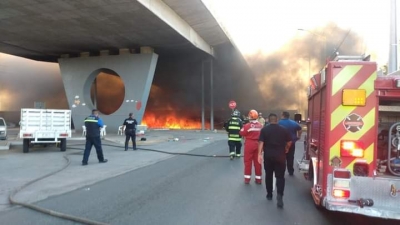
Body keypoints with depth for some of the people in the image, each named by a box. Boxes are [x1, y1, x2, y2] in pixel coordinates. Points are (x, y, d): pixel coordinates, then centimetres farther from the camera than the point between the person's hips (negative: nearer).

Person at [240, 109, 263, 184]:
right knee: (257, 161, 10)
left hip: (249, 144, -4)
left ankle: (247, 178, 9)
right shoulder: (261, 125, -1)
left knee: (248, 161, 6)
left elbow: (241, 133, -5)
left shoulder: (247, 125, -15)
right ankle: (258, 178, 17)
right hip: (258, 144, 4)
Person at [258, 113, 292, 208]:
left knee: (268, 175, 15)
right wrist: (286, 149, 23)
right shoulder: (284, 129, 1)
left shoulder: (264, 129, -2)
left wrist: (260, 154, -11)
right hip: (280, 156, 0)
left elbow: (261, 142, -10)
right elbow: (289, 142, 5)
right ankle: (279, 195, -15)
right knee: (280, 176, 1)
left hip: (268, 156, 0)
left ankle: (269, 194, 23)